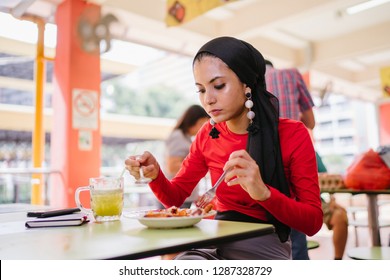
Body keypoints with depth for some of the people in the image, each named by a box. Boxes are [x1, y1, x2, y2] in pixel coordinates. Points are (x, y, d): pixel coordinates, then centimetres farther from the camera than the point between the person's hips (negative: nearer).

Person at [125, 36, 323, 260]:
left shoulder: (293, 134, -9)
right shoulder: (207, 135, 3)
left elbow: (313, 222, -10)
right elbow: (175, 197, 9)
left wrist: (263, 192, -28)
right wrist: (155, 174, -13)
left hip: (265, 248, -3)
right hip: (216, 243, 4)